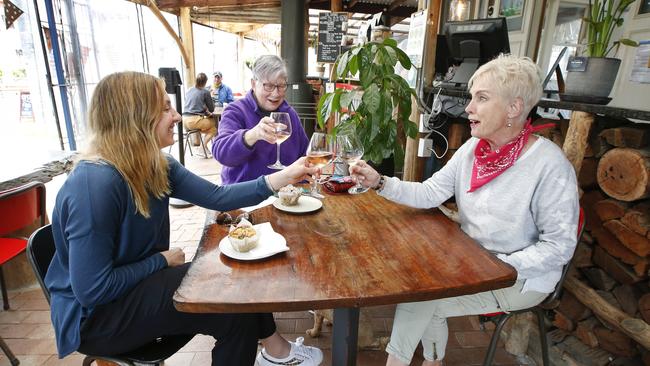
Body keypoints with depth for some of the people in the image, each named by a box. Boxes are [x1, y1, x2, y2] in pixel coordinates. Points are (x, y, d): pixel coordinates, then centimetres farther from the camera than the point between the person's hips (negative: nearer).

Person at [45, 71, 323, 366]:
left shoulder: (157, 165, -4)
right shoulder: (94, 184, -30)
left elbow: (216, 197, -8)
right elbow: (92, 290, -28)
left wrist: (283, 177, -15)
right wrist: (162, 260, -16)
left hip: (141, 281, 8)